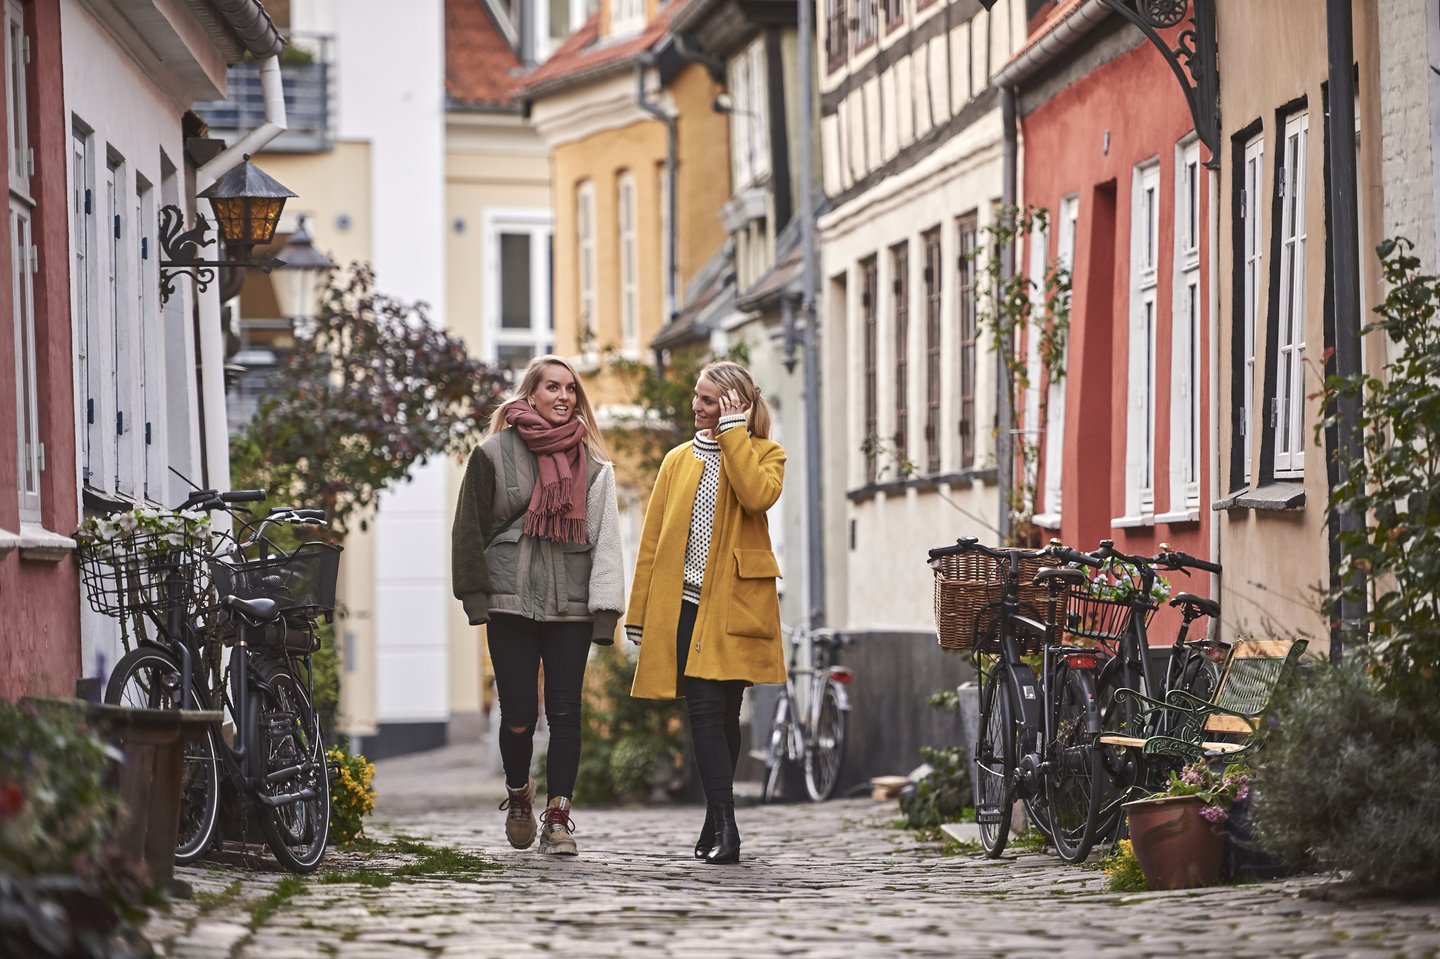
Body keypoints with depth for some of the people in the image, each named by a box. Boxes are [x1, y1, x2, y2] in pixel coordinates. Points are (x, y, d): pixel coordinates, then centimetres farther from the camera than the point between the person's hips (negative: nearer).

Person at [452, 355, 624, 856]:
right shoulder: (495, 453, 3)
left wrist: (605, 608, -1)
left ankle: (558, 815, 4)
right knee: (519, 715, -3)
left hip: (571, 606, 2)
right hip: (511, 604, -2)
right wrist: (476, 596, -4)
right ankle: (518, 793, 24)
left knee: (565, 711, -1)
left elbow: (605, 537, 7)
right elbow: (469, 528, 3)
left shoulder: (591, 463, 9)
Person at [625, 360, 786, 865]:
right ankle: (723, 828, -14)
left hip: (733, 605, -2)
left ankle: (720, 828, 12)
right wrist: (639, 613, 10)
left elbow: (757, 495, -19)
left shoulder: (764, 454, 5)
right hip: (684, 605, 2)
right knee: (706, 712, -8)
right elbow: (653, 540, 14)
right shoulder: (678, 460, 16)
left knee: (719, 714, 0)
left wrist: (733, 432, -11)